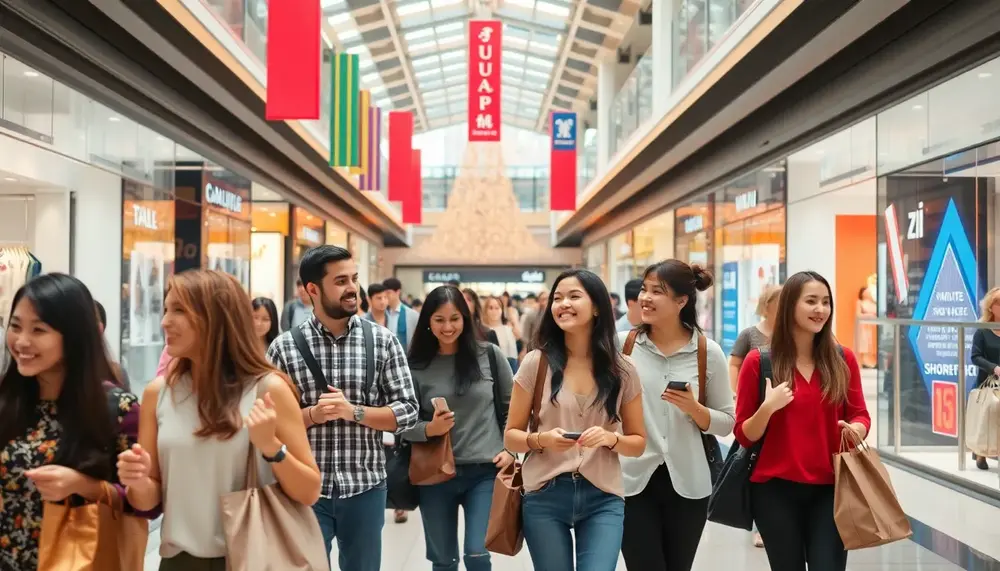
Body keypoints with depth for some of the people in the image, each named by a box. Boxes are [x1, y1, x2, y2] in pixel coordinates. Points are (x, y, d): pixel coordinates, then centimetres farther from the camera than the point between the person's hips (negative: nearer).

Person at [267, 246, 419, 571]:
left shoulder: (383, 341, -1)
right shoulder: (284, 348, -3)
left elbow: (408, 412, -2)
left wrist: (353, 412, -15)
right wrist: (312, 415, -17)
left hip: (365, 487, 1)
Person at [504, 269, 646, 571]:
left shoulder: (622, 369, 1)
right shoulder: (537, 362, -2)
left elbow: (638, 443, 8)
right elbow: (511, 436, 4)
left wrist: (610, 439, -12)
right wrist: (541, 439, -17)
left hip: (603, 498, 0)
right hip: (545, 496, 0)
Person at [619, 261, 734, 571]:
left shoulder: (708, 352, -3)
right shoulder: (622, 344, -3)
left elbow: (726, 423, 1)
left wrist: (694, 408, -16)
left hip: (687, 483, 1)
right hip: (633, 480, -1)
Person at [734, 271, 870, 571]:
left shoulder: (843, 359, 3)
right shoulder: (759, 361, -3)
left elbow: (860, 415, 9)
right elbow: (744, 436, 0)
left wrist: (856, 430, -13)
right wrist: (768, 408, -18)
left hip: (830, 488, 1)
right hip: (775, 489, -1)